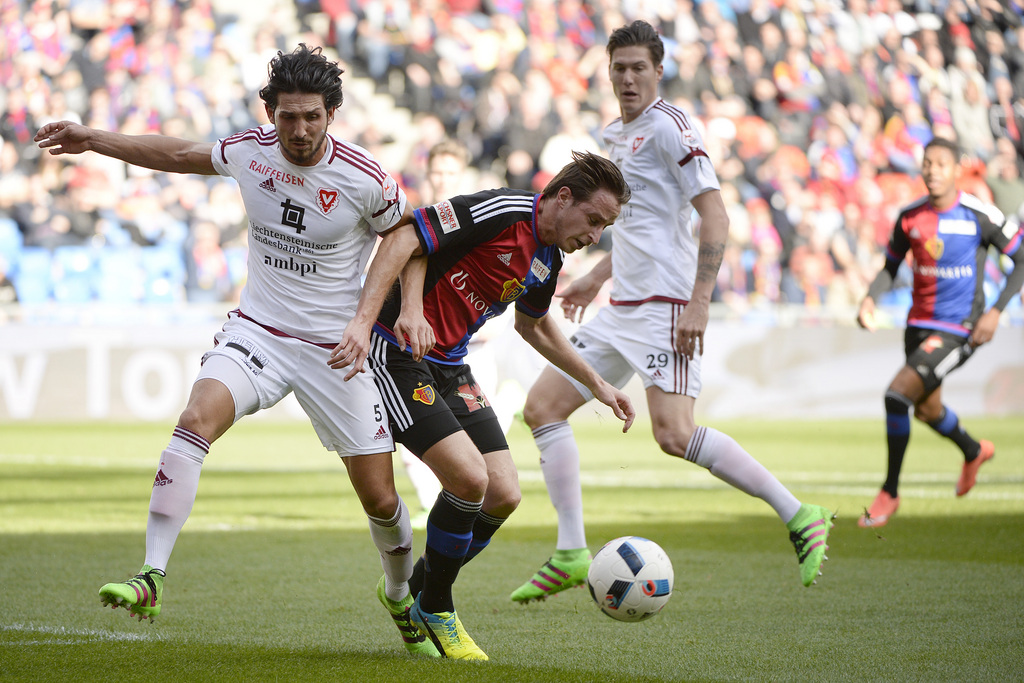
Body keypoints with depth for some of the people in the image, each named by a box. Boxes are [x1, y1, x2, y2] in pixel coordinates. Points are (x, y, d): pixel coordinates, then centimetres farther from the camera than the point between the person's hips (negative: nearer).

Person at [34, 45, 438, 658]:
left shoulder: (364, 179, -16)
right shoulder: (249, 151, -6)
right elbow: (180, 155, 14)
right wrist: (95, 140, 15)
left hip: (336, 351, -2)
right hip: (256, 333, 2)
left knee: (380, 499, 1)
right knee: (196, 421, -27)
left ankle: (402, 595, 33)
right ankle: (151, 579, -28)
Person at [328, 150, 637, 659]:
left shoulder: (548, 260, 8)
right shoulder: (501, 212, -20)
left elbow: (533, 325, 28)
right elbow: (403, 239, -27)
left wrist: (597, 385, 28)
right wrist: (365, 320, -36)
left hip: (450, 367, 9)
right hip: (397, 352, -9)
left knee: (503, 496, -1)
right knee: (469, 478, -20)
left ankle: (420, 587, 22)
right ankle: (434, 611, 2)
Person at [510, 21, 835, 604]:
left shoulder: (669, 127, -10)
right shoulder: (617, 134, 18)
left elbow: (715, 215, -17)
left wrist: (698, 302, -23)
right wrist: (595, 279, 28)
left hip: (666, 309, -10)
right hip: (622, 311, 10)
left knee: (674, 434, -22)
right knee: (542, 406, 6)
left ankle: (799, 517, -13)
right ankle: (571, 556, 9)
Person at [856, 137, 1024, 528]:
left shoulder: (981, 217, -14)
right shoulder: (909, 217, 0)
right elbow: (891, 267, 13)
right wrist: (870, 299, -8)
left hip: (958, 330, -6)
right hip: (920, 323, 6)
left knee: (897, 395, -20)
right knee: (927, 410, 21)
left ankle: (889, 493, -5)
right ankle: (974, 452, 54)